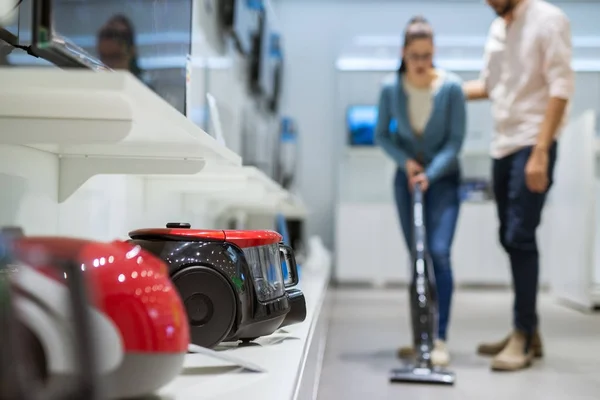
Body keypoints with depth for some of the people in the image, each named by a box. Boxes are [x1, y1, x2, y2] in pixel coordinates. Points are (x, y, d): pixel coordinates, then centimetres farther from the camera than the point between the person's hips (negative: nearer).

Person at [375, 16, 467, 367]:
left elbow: (456, 140, -11)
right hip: (407, 178, 3)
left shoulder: (451, 88, -15)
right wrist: (406, 161, -12)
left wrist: (430, 174, -20)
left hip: (443, 178, -3)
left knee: (439, 252, -16)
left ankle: (440, 339, -11)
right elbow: (382, 135, 3)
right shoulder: (391, 90, -8)